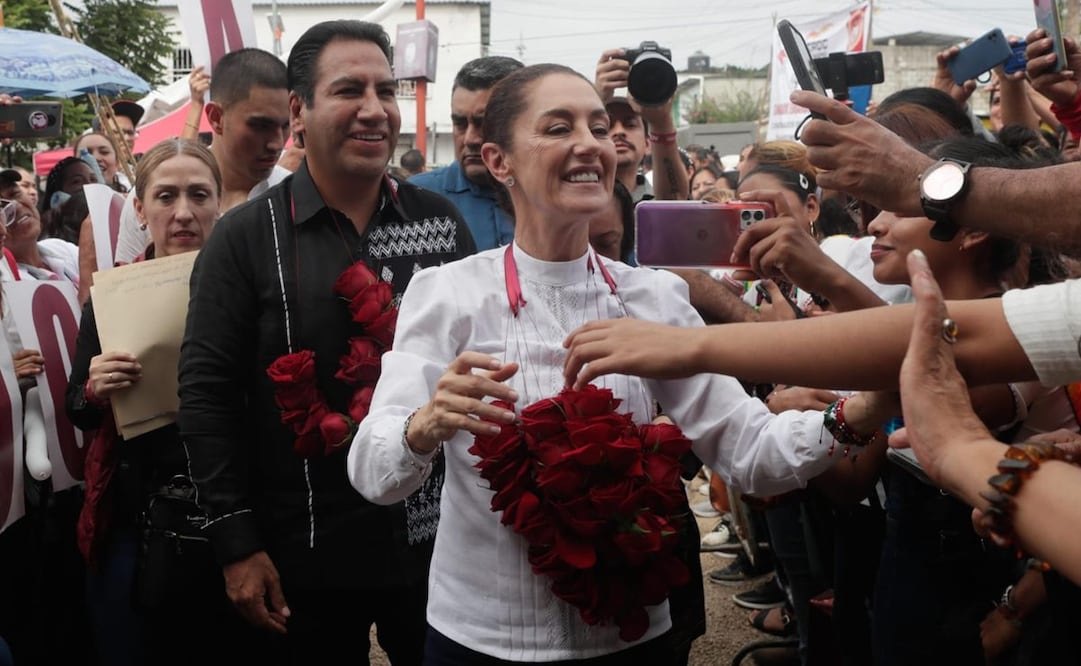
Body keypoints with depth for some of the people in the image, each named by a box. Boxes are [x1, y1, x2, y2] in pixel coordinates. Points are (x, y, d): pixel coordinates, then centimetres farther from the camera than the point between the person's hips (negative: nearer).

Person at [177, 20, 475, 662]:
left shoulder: (442, 221, 2)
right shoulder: (246, 237, -6)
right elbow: (207, 393, -6)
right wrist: (238, 543, -8)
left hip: (438, 542, 3)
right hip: (305, 559, -2)